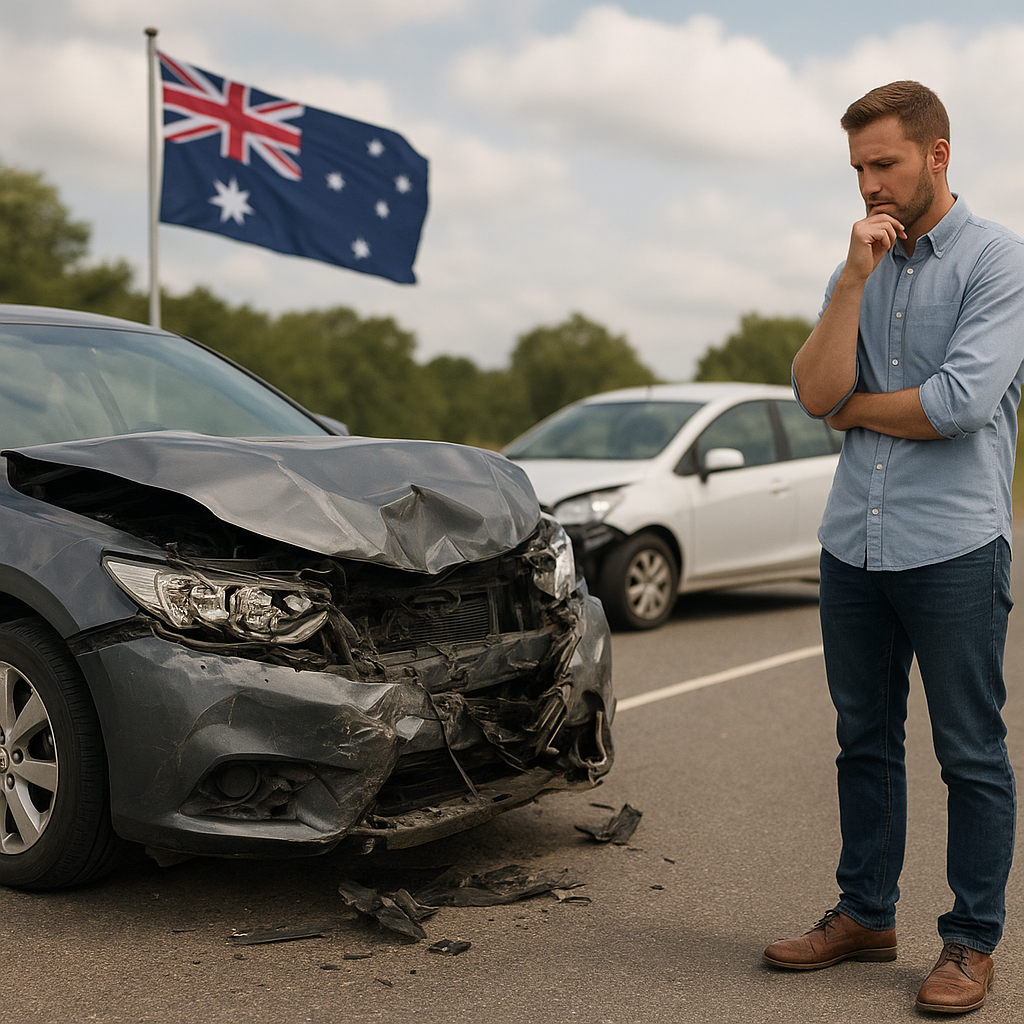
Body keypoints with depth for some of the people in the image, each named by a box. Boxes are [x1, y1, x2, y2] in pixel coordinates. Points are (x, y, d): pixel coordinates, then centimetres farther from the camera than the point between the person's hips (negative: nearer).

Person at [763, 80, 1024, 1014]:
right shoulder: (858, 269, 14)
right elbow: (816, 392, 0)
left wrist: (856, 408, -2)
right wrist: (854, 280, -8)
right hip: (854, 542, 6)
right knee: (865, 742, 14)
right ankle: (866, 914, 28)